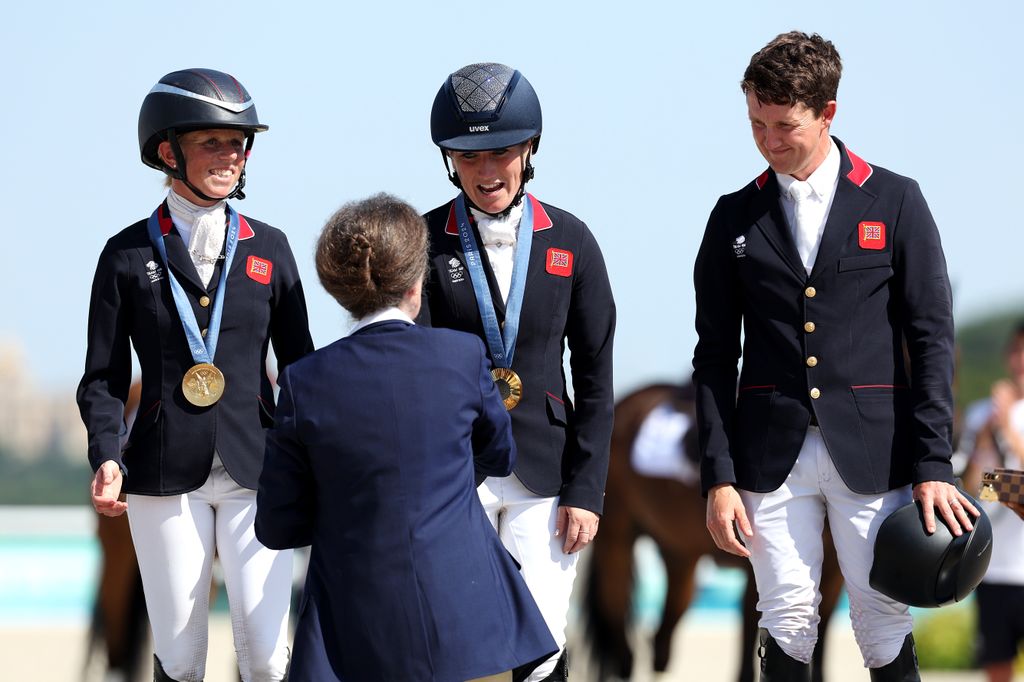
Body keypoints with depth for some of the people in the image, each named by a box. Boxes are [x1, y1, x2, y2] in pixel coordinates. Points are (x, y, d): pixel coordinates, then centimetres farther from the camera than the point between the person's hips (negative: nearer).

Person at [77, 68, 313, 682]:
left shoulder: (268, 249, 9)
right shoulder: (129, 255, 4)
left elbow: (299, 364, 11)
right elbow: (105, 377, 4)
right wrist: (106, 457, -13)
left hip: (256, 470, 1)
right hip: (165, 477, -1)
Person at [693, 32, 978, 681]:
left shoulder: (896, 202, 4)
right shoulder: (735, 218, 9)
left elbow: (932, 339, 2)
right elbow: (715, 358, 9)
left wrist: (932, 464, -6)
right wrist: (718, 476, 1)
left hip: (873, 453, -1)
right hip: (772, 453, 1)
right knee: (788, 630, -1)